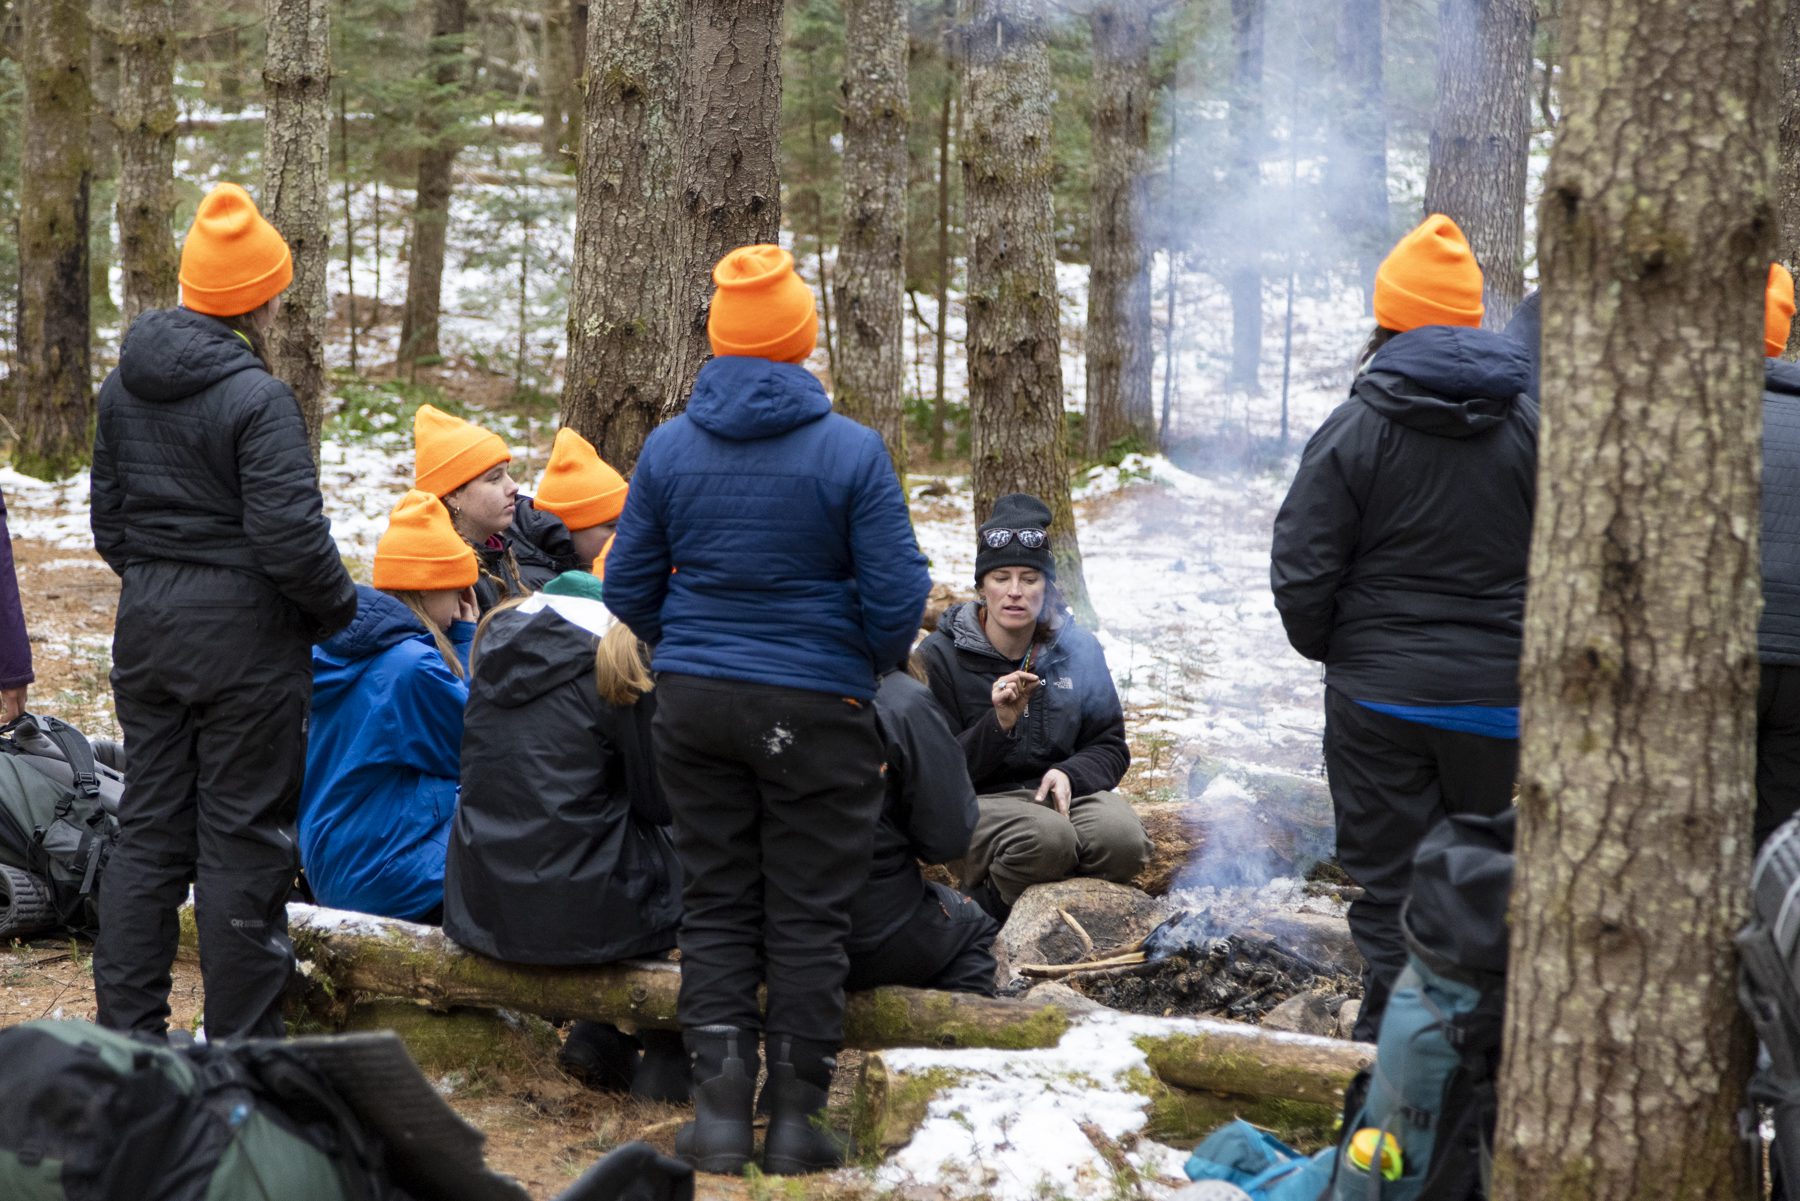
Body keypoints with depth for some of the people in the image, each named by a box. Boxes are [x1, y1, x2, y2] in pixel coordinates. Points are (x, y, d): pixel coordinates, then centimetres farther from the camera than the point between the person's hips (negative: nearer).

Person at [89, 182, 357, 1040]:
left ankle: (126, 1032, 18)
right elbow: (291, 538, -21)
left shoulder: (123, 386, 6)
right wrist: (343, 611, -5)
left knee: (148, 829, 14)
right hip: (244, 641, -7)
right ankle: (241, 1049, 8)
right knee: (242, 841, 2)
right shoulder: (254, 398, -18)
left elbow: (107, 521, 14)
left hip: (146, 633, 7)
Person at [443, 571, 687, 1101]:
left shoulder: (500, 636, 8)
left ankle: (596, 1037, 23)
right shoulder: (623, 662, -11)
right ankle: (666, 1061, 18)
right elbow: (658, 802, -5)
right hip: (573, 908, -7)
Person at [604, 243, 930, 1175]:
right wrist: (876, 661, 11)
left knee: (715, 905, 12)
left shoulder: (667, 448, 0)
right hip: (815, 711, -3)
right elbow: (897, 596, -9)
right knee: (807, 915, 6)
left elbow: (627, 587, 5)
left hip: (695, 704, 3)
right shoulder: (851, 451, -11)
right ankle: (796, 1118, 9)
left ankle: (720, 1111, 9)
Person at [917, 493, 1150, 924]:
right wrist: (999, 723, -22)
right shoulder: (942, 655, -4)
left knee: (1125, 841, -29)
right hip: (981, 802, -4)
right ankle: (986, 904, -7)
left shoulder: (1078, 649, 7)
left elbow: (1111, 747, 11)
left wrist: (1069, 774, -12)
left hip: (1063, 790, 4)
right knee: (1048, 838, -36)